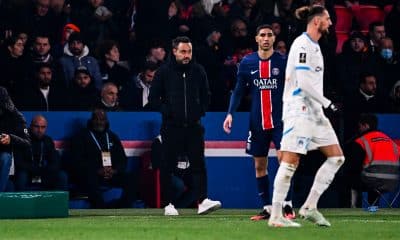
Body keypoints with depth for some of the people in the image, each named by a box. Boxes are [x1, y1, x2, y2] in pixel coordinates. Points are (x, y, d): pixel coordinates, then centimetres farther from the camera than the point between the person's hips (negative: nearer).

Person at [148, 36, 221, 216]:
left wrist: (200, 112, 4)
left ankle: (203, 201, -14)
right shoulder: (164, 72, 1)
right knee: (167, 167, 1)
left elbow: (206, 95, 18)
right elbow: (153, 98, 3)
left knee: (198, 164, -8)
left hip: (193, 126, 2)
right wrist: (167, 111, -8)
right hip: (171, 127, -2)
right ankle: (168, 204, 8)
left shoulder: (198, 71, 8)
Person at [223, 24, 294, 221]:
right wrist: (230, 113, -3)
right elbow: (239, 90, 9)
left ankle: (287, 205, -9)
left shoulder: (283, 61, -2)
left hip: (280, 120, -3)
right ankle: (267, 207, 12)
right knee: (259, 165, 5)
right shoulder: (247, 63, 5)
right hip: (257, 122, 3)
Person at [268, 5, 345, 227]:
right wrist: (326, 102, -14)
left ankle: (310, 207, 6)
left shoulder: (314, 46, 18)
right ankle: (276, 216, -10)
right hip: (299, 110, -10)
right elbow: (303, 82, -19)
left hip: (314, 112, 10)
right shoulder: (303, 45, -12)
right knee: (290, 161, -11)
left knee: (337, 157, 5)